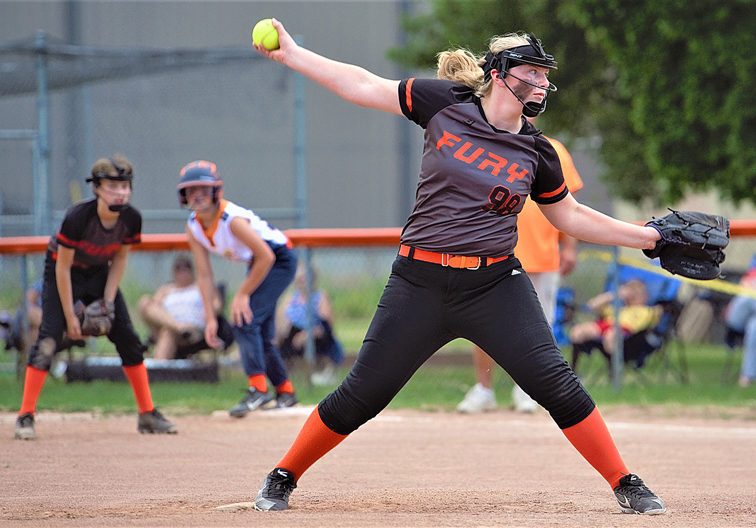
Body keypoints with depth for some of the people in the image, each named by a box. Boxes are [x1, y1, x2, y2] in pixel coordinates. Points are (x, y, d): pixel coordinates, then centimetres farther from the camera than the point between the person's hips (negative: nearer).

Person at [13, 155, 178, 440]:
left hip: (99, 274, 5)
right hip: (62, 272, -5)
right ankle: (25, 417, -16)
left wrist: (108, 302, -9)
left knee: (128, 339, 1)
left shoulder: (131, 218, -19)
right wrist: (70, 315, -21)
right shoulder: (77, 217, -33)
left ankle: (148, 415, 11)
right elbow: (63, 268, -23)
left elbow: (119, 259, -3)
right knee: (49, 338, -19)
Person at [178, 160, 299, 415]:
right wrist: (210, 318, -7)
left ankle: (258, 389, -23)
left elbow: (266, 257, -28)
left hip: (280, 259, -8)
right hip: (256, 263, 8)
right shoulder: (193, 226, -9)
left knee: (245, 320, -22)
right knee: (260, 333, 11)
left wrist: (242, 294, -21)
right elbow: (204, 274, -3)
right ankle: (285, 392, 25)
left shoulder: (232, 219, -32)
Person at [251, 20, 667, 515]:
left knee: (556, 383, -13)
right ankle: (283, 478, 19)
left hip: (496, 284, 1)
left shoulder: (536, 152, 2)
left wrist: (647, 236, 11)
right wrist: (291, 53, 3)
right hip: (420, 283, -1)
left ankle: (627, 486, -1)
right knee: (360, 396, -1)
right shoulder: (446, 104, -3)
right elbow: (368, 87, 4)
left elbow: (569, 216, 16)